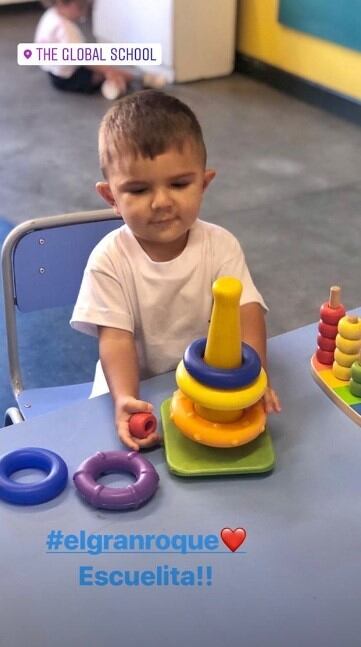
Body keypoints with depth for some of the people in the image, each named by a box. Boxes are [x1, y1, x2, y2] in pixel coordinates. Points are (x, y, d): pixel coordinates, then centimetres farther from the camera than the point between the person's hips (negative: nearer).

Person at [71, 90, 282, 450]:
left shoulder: (221, 246, -9)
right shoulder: (109, 260, -15)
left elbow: (246, 311, -17)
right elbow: (115, 337, -19)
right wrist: (124, 399, -37)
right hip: (136, 386, -1)